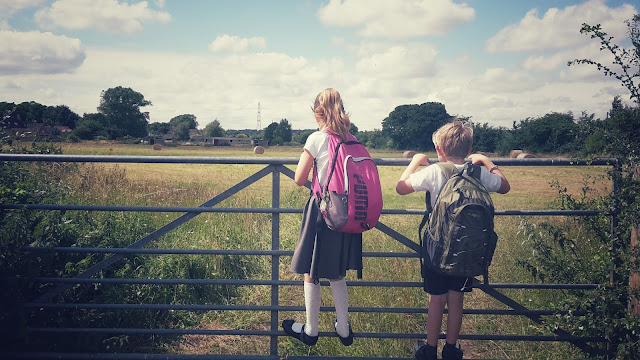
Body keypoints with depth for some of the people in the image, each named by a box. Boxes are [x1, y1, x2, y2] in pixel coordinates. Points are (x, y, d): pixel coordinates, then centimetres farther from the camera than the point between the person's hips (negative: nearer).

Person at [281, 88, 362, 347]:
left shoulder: (316, 139, -12)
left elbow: (299, 180, -8)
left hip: (322, 212, -5)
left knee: (311, 275, 11)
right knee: (337, 274, 20)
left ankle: (310, 331, 23)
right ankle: (344, 330, 28)